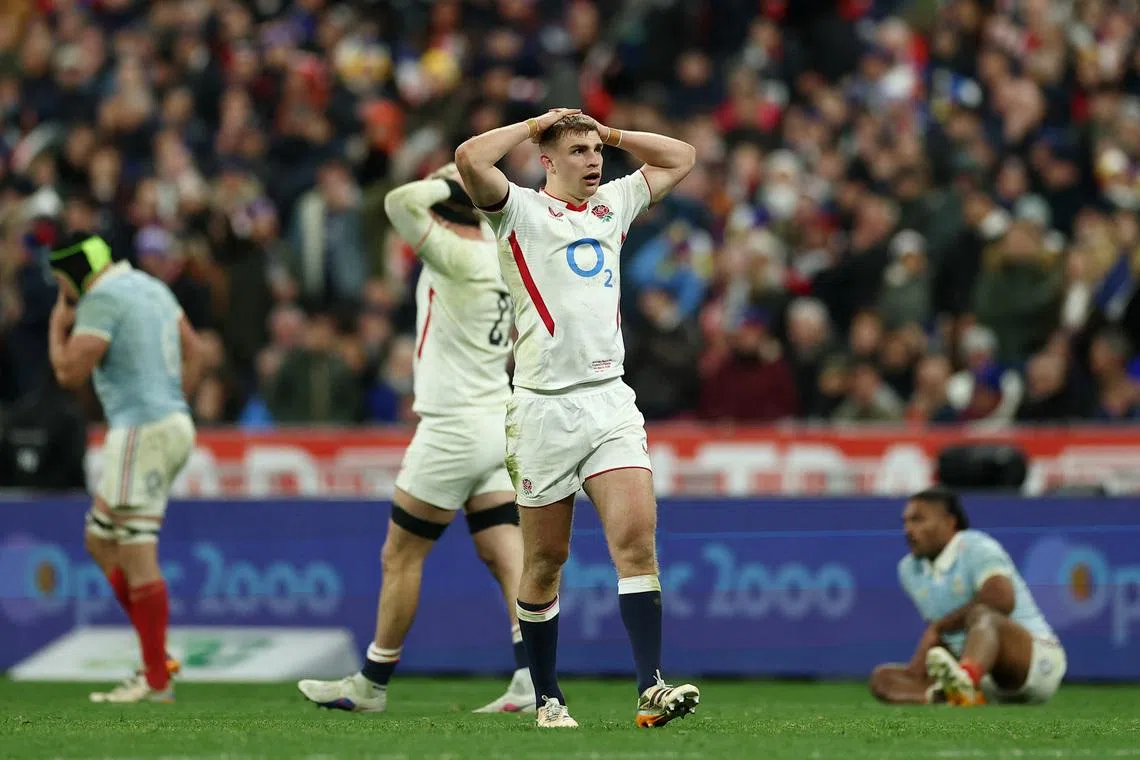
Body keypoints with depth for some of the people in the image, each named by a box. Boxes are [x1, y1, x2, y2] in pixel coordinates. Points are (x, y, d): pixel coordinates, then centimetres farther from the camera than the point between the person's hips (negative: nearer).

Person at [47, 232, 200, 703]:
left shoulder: (102, 299, -11)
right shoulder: (151, 288, 17)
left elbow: (70, 373, -14)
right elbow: (192, 349, 25)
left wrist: (57, 325, 2)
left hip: (142, 431, -10)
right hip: (175, 424, 10)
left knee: (137, 556, -8)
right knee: (101, 544, 15)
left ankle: (156, 680, -8)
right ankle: (156, 656, 10)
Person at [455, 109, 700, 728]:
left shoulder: (612, 205, 18)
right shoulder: (519, 210, 2)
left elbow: (680, 157, 29)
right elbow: (470, 159, -16)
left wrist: (608, 132, 18)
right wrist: (536, 124, -3)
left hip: (610, 399, 4)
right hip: (544, 407, -4)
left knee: (637, 537, -12)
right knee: (545, 560, 2)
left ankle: (650, 688, -19)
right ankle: (546, 696, 13)